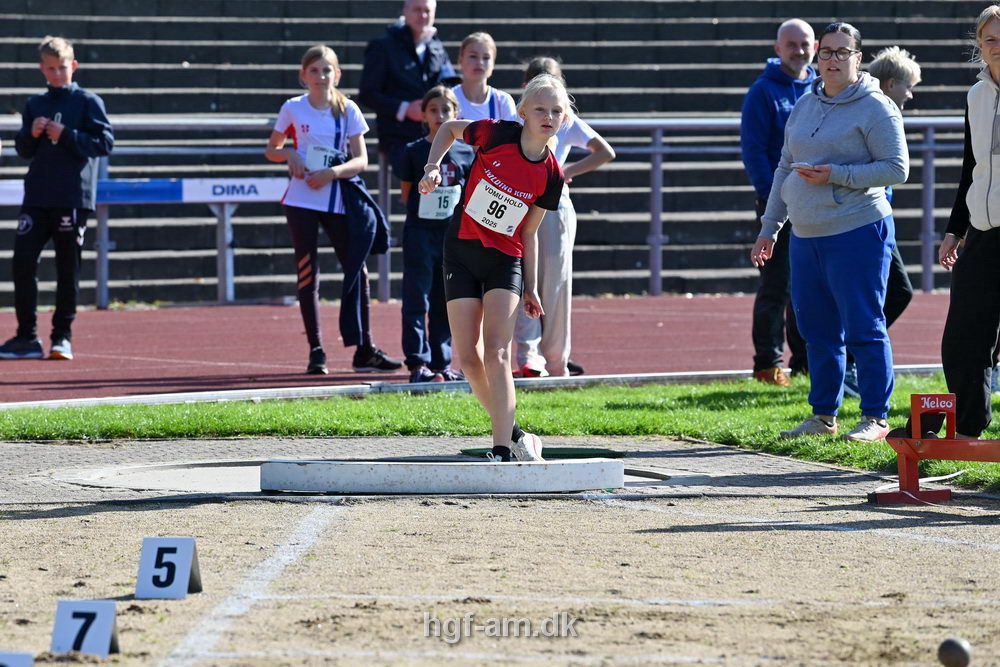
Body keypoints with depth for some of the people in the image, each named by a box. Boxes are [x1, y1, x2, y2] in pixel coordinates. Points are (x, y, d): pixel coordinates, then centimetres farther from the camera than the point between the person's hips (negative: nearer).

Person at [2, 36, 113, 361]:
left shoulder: (88, 102, 0)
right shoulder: (34, 105, 14)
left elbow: (105, 142, -6)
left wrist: (66, 136, -14)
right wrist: (31, 134, -5)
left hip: (73, 199, -4)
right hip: (36, 197, 4)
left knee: (68, 269, 0)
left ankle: (62, 337, 6)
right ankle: (27, 337, 1)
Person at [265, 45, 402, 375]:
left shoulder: (347, 110, 3)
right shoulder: (293, 109, 2)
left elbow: (361, 159, 0)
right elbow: (272, 149, 12)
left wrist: (333, 172, -17)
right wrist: (290, 155, -10)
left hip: (338, 199, 1)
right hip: (302, 199, -1)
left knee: (357, 271, 0)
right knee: (307, 274, 1)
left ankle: (364, 350, 7)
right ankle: (316, 350, 6)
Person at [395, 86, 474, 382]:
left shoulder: (464, 152, 6)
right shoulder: (414, 152, -1)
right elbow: (406, 195, 6)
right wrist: (423, 205, -6)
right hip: (420, 233, -3)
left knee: (446, 303, 8)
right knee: (417, 300, -5)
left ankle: (442, 363, 14)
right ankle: (418, 363, -5)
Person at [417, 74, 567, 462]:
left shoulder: (550, 176, -6)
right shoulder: (495, 135, -12)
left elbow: (528, 233, 4)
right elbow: (450, 128, 8)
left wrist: (530, 289, 4)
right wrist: (433, 166, -7)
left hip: (505, 260, -1)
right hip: (461, 252, 1)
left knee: (497, 355, -15)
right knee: (469, 358, -1)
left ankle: (502, 451, -17)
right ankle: (513, 434, 15)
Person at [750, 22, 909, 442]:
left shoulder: (875, 108, -6)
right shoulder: (804, 106, 15)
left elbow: (896, 169, -11)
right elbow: (784, 168, 20)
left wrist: (835, 175, -17)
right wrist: (769, 227, 18)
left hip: (857, 234, -7)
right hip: (806, 235, 7)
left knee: (863, 328, -5)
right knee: (817, 330, 10)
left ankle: (876, 418, 0)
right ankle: (823, 416, 19)